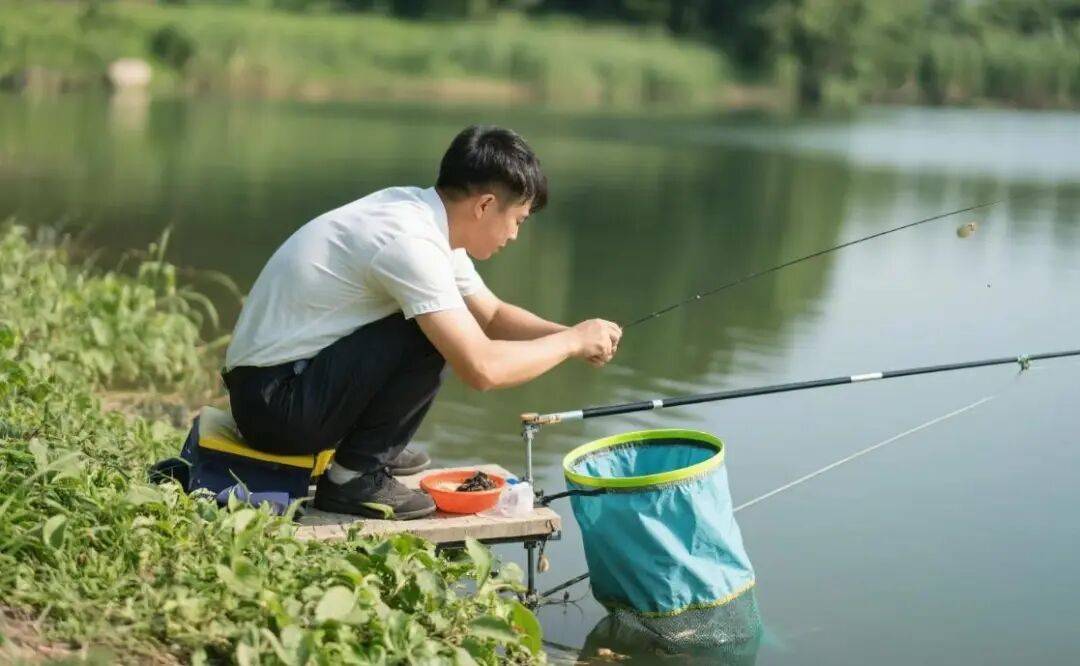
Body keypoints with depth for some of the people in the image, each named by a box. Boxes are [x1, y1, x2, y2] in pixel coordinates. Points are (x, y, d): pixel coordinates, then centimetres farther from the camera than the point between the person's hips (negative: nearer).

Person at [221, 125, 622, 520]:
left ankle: (373, 448, 17)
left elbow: (492, 315, 18)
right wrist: (572, 342, -13)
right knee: (434, 338, -21)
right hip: (274, 403, -10)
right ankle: (354, 478, -10)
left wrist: (569, 335, 2)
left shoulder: (422, 214, 6)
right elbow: (482, 369, -28)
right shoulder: (410, 242, -24)